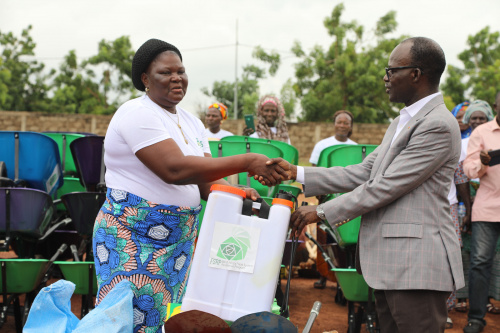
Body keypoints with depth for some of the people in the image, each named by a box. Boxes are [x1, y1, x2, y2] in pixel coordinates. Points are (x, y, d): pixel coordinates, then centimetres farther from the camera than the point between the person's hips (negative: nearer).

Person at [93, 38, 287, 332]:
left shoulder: (192, 123, 13)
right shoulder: (138, 113, -12)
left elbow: (207, 180, 7)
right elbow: (175, 169, -25)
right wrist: (246, 162, -26)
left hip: (180, 240, 7)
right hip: (133, 241, -7)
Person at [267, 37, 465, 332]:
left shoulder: (438, 125, -15)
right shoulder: (402, 122, 19)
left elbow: (384, 186, -18)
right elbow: (362, 174, 15)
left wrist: (322, 212, -12)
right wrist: (298, 174, 9)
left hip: (417, 266, -10)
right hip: (388, 262, 10)